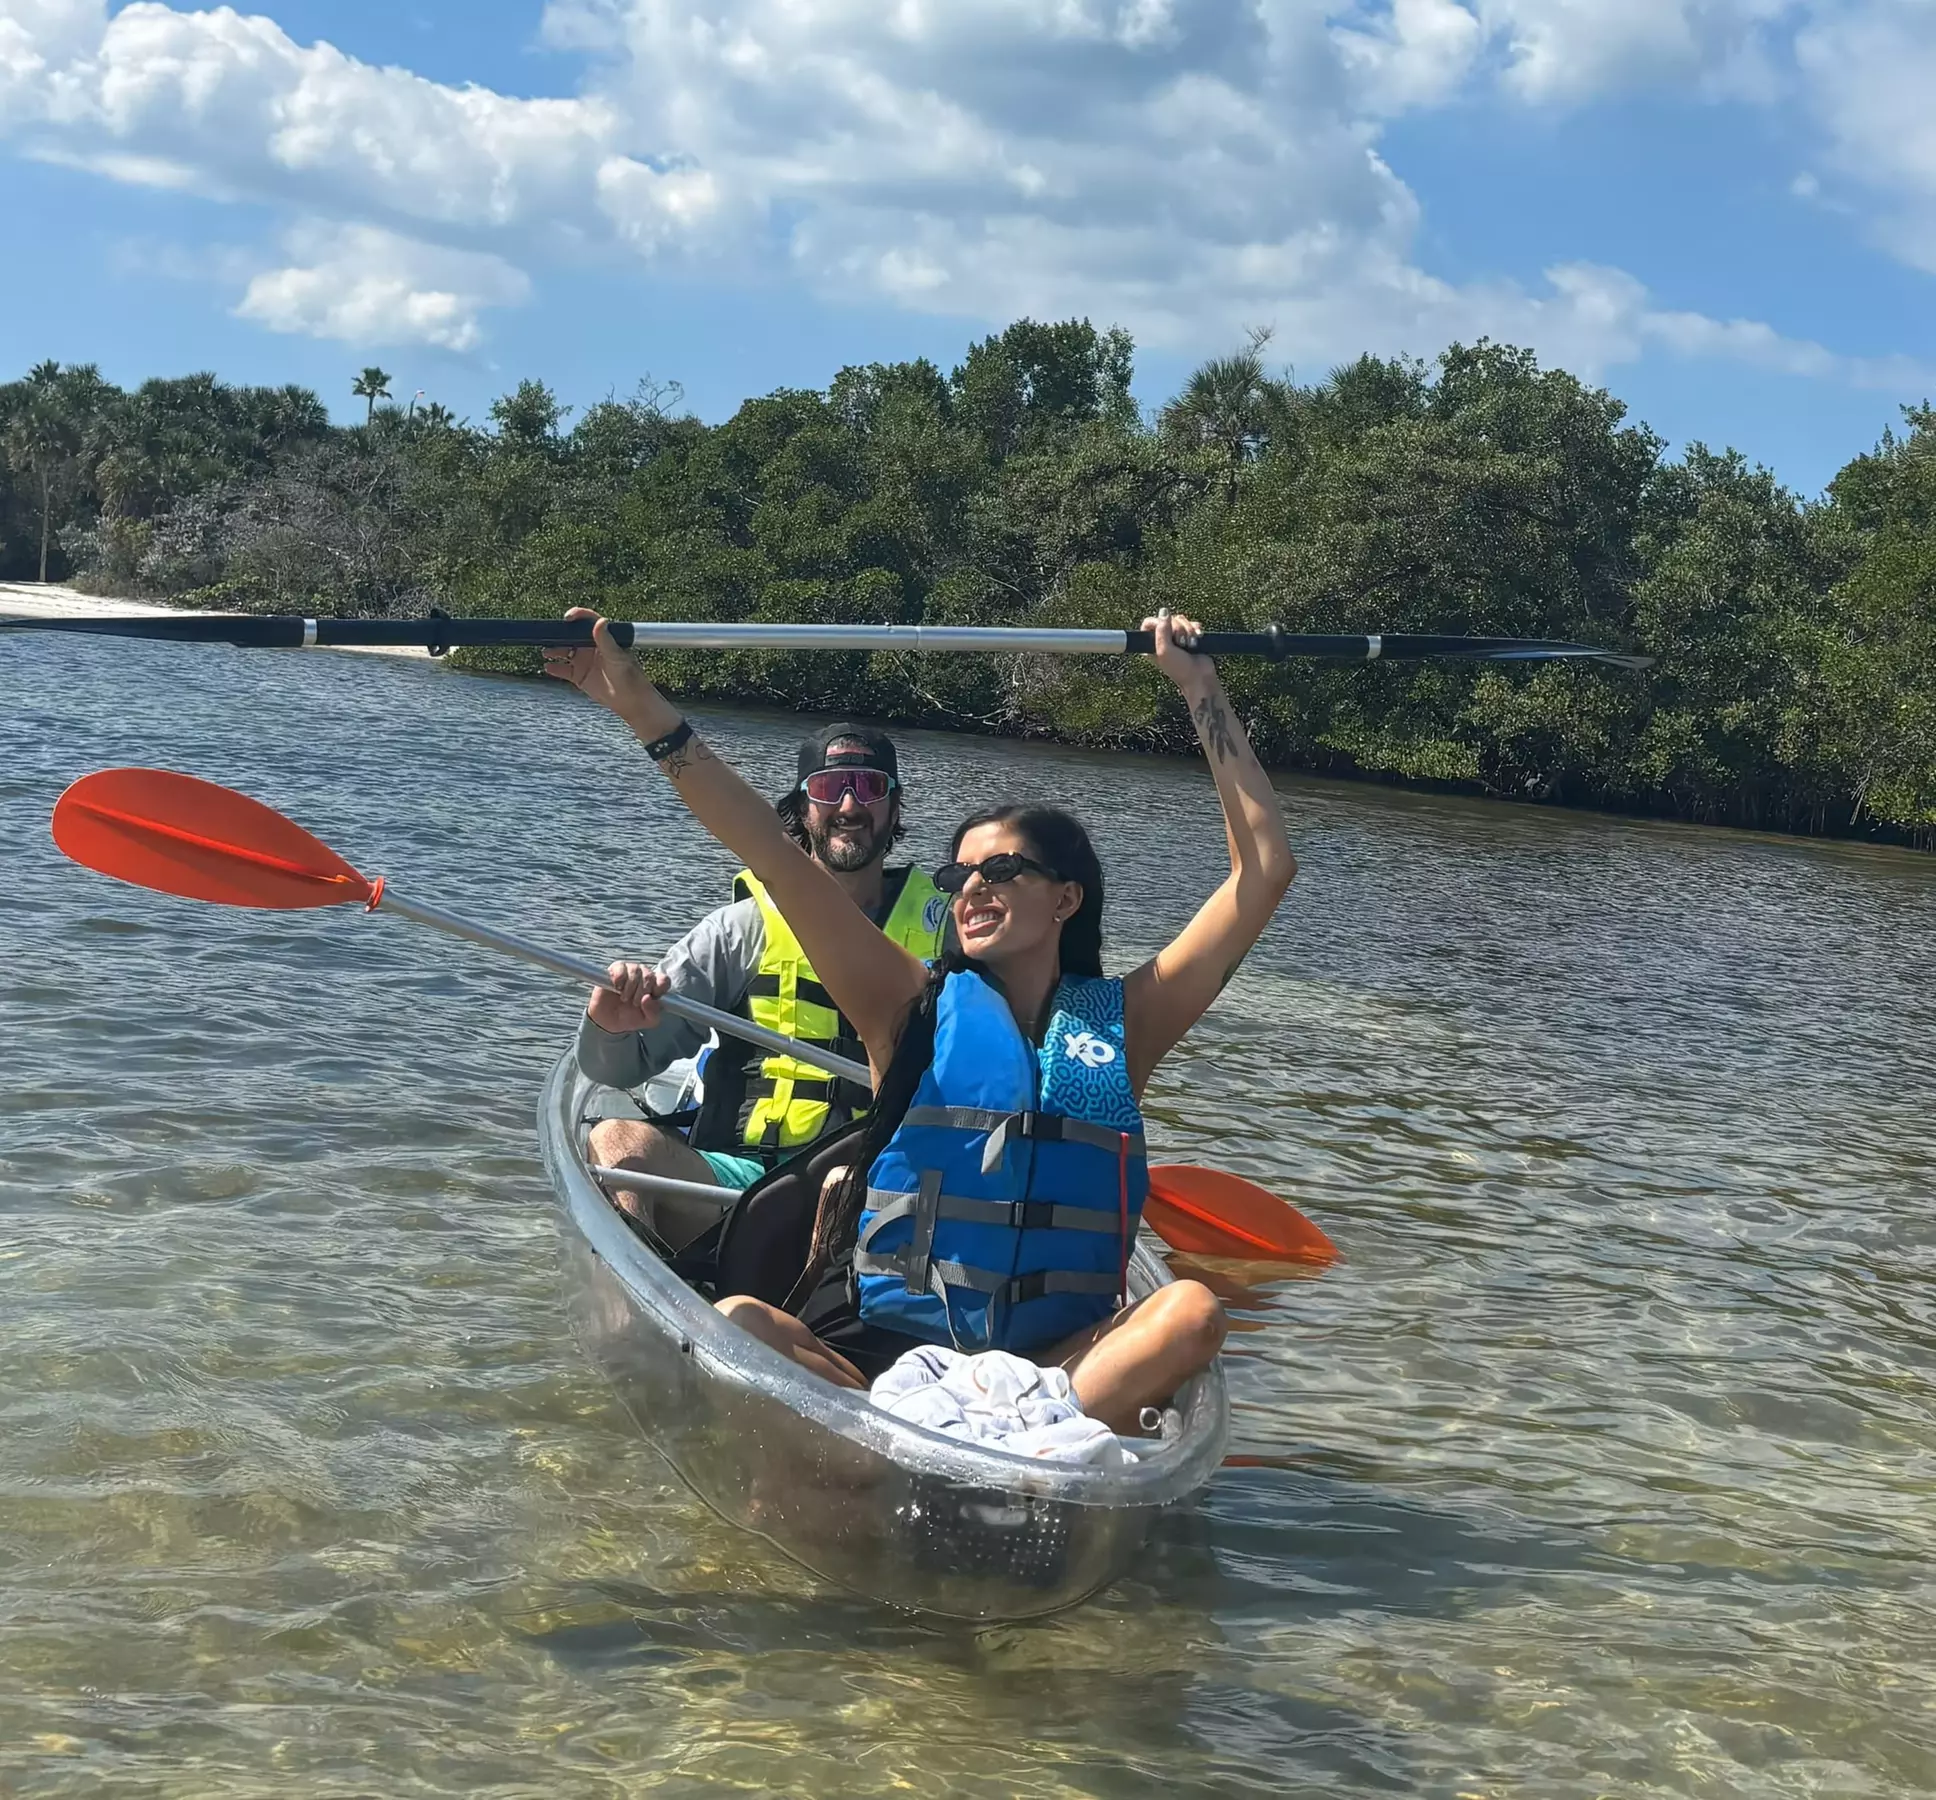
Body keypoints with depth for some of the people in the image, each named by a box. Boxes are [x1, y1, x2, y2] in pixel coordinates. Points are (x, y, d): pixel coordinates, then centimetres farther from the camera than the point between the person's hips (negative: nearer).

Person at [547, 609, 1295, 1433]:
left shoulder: (1123, 1022, 10)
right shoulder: (915, 1008, 7)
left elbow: (1264, 869, 8)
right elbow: (775, 858, -2)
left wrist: (1201, 691, 8)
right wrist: (645, 710, -8)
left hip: (1054, 1360, 1)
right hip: (877, 1350, 0)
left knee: (1191, 1310, -29)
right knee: (736, 1325, -29)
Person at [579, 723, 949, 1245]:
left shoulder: (942, 928, 12)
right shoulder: (746, 927, 8)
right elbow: (617, 1069, 5)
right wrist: (610, 1029, -19)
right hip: (746, 1177, 0)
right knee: (621, 1139, -28)